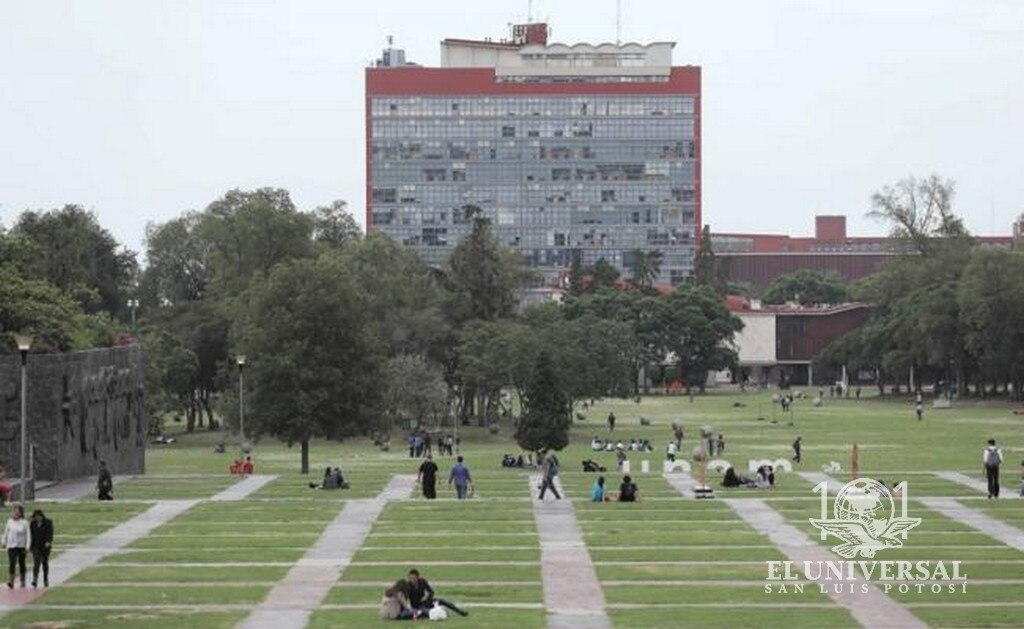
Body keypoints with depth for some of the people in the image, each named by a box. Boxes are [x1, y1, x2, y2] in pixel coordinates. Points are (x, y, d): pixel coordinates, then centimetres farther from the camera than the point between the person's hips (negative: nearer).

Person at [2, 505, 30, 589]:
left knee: (21, 564, 11)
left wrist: (27, 546, -14)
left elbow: (28, 535, -7)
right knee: (11, 564, -12)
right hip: (11, 546, 1)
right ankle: (11, 581, -16)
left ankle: (23, 581, 23)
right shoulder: (10, 522, 0)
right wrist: (4, 543, 18)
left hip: (21, 546, -1)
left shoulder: (24, 523, -8)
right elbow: (6, 533, 14)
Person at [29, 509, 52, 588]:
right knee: (36, 562, -14)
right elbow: (31, 535, 10)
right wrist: (29, 546, 9)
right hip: (36, 546, 1)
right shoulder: (33, 523, 4)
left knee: (45, 563, 9)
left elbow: (50, 533, -10)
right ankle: (35, 579, -23)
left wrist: (49, 542, -27)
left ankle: (46, 581, 21)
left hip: (45, 546, -1)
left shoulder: (48, 522, -4)